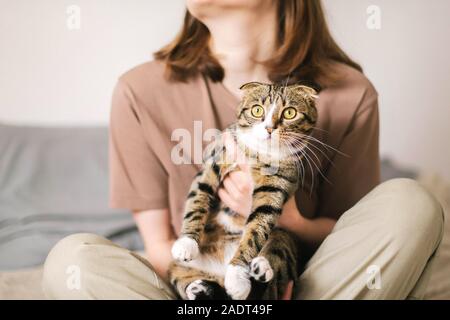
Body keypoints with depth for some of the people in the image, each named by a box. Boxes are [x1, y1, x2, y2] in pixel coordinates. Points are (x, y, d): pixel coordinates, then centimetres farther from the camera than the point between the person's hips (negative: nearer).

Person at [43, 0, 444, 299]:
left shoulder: (350, 95, -9)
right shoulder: (142, 92, -9)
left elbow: (348, 235, 2)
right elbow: (158, 245, -5)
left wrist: (293, 222, -21)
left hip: (312, 285, 1)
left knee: (408, 202, -23)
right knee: (71, 257, -25)